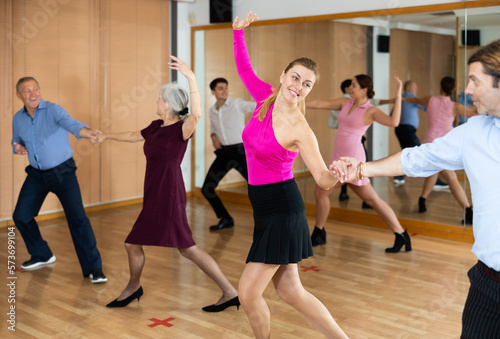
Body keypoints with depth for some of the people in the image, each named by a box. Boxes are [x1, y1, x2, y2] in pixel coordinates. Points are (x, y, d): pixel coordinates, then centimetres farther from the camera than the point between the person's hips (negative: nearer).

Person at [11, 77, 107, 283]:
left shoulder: (53, 110, -16)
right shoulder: (18, 119, 1)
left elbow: (70, 123, -36)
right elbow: (16, 141, 19)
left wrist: (86, 132, -59)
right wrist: (18, 148, -6)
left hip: (62, 172, -6)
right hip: (36, 174, 6)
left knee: (77, 217, -16)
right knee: (21, 216, 7)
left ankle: (93, 268, -9)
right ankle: (42, 256, 30)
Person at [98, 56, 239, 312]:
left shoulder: (181, 129, -14)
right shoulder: (156, 127, 10)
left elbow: (197, 113, -36)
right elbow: (133, 136, 29)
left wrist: (191, 78, -45)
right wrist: (108, 136, 43)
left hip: (167, 197, -8)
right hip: (154, 197, 8)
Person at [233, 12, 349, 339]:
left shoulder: (299, 130, -17)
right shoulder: (267, 97, 1)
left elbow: (323, 178, -18)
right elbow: (244, 70, 17)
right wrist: (239, 32, 10)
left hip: (282, 210, -7)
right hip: (266, 208, 7)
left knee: (249, 293, -1)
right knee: (290, 291, 14)